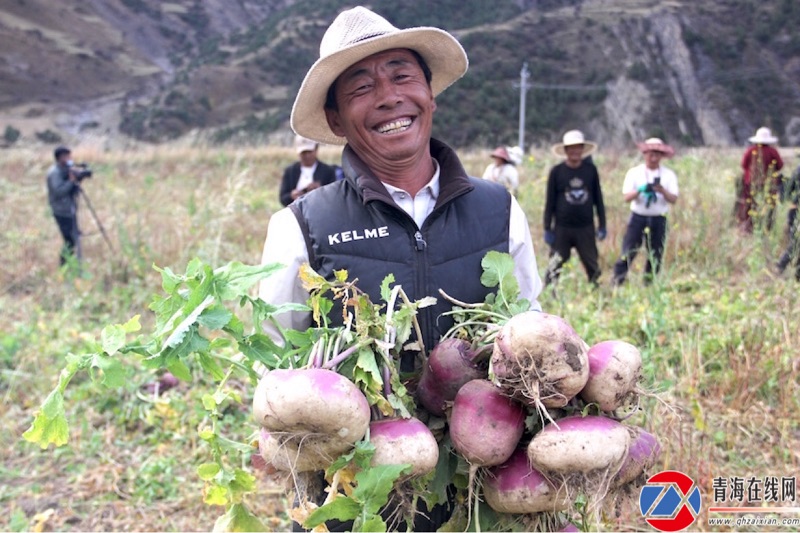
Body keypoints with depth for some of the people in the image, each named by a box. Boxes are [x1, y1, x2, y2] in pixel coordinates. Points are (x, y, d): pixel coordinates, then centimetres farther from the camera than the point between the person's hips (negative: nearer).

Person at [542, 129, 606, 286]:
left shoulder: (591, 170, 2)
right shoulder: (556, 172, -3)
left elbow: (598, 199, 9)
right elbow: (550, 202, 0)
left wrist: (602, 225, 8)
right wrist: (547, 229, -2)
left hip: (586, 228, 2)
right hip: (562, 228, -2)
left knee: (593, 267, 8)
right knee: (554, 267, 2)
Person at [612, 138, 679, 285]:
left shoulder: (668, 175, 4)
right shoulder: (634, 173, 2)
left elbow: (674, 199, -6)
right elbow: (626, 197, -6)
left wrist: (662, 191, -25)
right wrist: (640, 190, -25)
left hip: (658, 219, 2)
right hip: (638, 218, -1)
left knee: (655, 256, 6)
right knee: (628, 253, -6)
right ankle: (616, 285, -2)